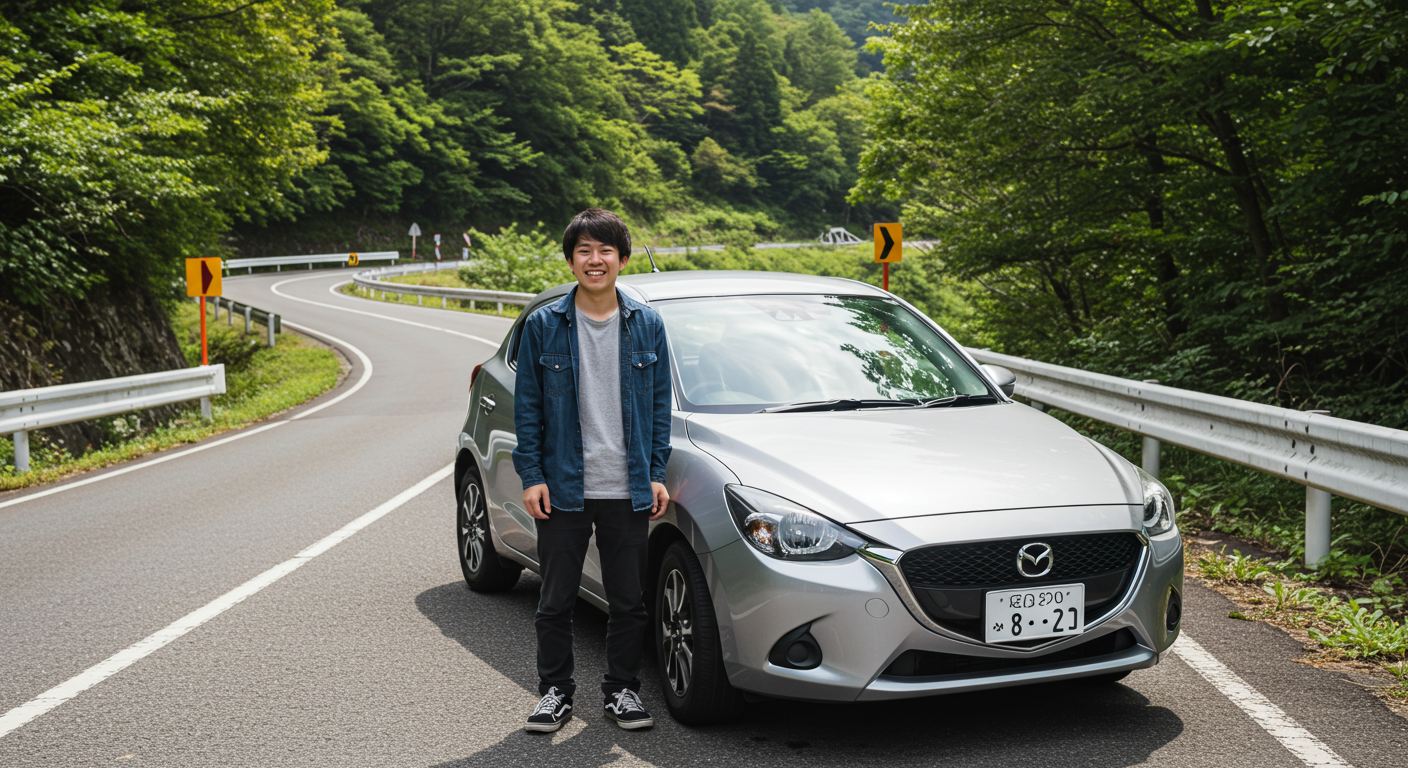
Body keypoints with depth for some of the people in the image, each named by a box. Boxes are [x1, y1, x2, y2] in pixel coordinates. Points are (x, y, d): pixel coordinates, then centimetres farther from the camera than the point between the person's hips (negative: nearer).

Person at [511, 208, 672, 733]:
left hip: (629, 491, 1)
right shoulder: (544, 325, 0)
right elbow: (527, 406, 2)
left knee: (628, 600, 9)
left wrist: (656, 473, 2)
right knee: (556, 600, 7)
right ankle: (555, 691, 23)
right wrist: (531, 475, -4)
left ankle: (622, 690, 24)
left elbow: (660, 405, 8)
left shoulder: (647, 325, 4)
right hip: (563, 488, -1)